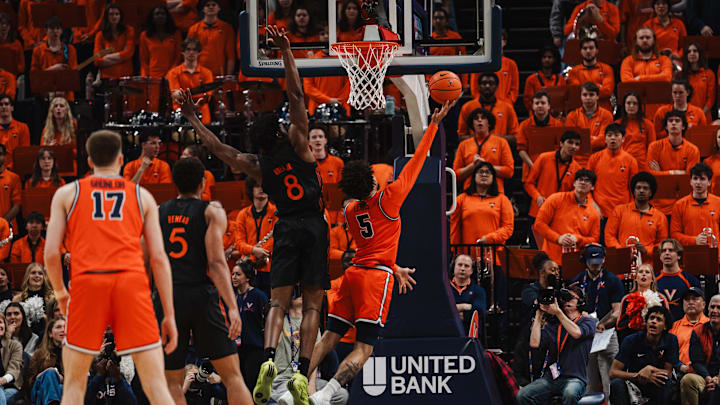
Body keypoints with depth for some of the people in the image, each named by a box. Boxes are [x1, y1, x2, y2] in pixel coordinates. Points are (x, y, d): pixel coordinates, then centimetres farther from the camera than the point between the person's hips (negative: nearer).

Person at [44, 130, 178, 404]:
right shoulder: (141, 196, 17)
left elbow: (51, 253, 7)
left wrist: (60, 293, 25)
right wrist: (169, 315, 12)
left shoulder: (67, 194, 16)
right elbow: (159, 258, 11)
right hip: (132, 283, 0)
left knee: (74, 382, 11)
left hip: (87, 281, 0)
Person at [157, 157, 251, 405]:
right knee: (232, 376, -2)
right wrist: (232, 307, -16)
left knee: (172, 382, 7)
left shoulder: (157, 213, 12)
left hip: (168, 299, 3)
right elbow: (216, 263, -10)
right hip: (203, 296, -3)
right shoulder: (212, 212, 1)